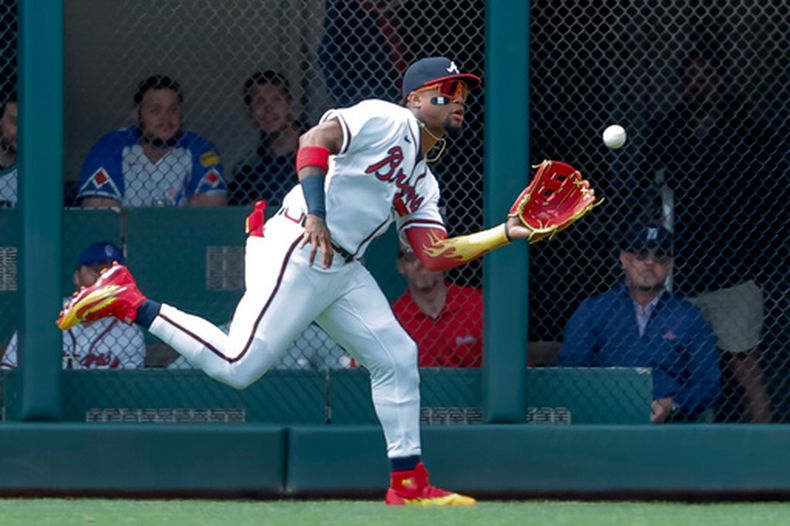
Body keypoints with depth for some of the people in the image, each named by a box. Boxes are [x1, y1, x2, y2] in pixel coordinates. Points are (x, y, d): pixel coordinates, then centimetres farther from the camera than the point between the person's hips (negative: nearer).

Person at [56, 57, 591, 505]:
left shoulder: (423, 183, 21)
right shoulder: (387, 119, -4)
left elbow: (435, 254, 11)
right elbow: (316, 140, -18)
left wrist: (505, 234, 4)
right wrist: (316, 216, -29)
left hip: (344, 271, 9)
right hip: (296, 254, -9)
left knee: (397, 358, 6)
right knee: (238, 365, -18)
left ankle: (408, 482, 14)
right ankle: (127, 301, -6)